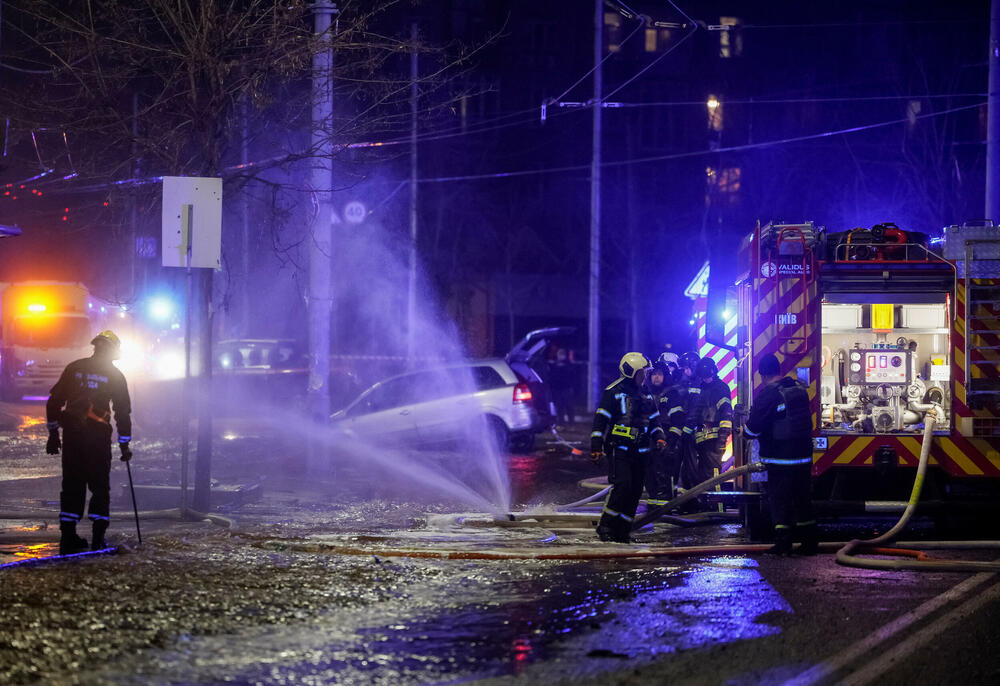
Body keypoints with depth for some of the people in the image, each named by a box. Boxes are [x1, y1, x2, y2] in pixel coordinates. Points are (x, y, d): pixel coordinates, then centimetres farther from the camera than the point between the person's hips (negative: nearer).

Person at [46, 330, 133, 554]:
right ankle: (98, 539, -2)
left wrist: (53, 433, 12)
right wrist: (124, 445, 8)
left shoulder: (74, 368, 7)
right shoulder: (115, 375, 1)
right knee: (100, 486, 6)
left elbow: (54, 401, 6)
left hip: (71, 434, 3)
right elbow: (123, 411, 2)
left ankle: (68, 537, 6)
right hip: (98, 436, -3)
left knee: (72, 485, 9)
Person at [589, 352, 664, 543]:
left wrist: (658, 438, 8)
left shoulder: (645, 395, 16)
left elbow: (653, 420, 26)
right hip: (618, 448, -7)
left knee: (635, 491, 3)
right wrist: (596, 447, -10)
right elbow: (600, 420, -5)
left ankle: (622, 531, 8)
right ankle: (605, 527, -11)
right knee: (621, 486, -20)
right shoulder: (613, 392, -4)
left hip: (639, 452, 7)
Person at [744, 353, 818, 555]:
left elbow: (753, 428, -14)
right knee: (803, 499, 13)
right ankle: (809, 542, 16)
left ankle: (783, 543, -1)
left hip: (779, 457, -6)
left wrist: (745, 430, 10)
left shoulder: (767, 394, -15)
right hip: (803, 454, 6)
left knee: (779, 500, 1)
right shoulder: (800, 389, 8)